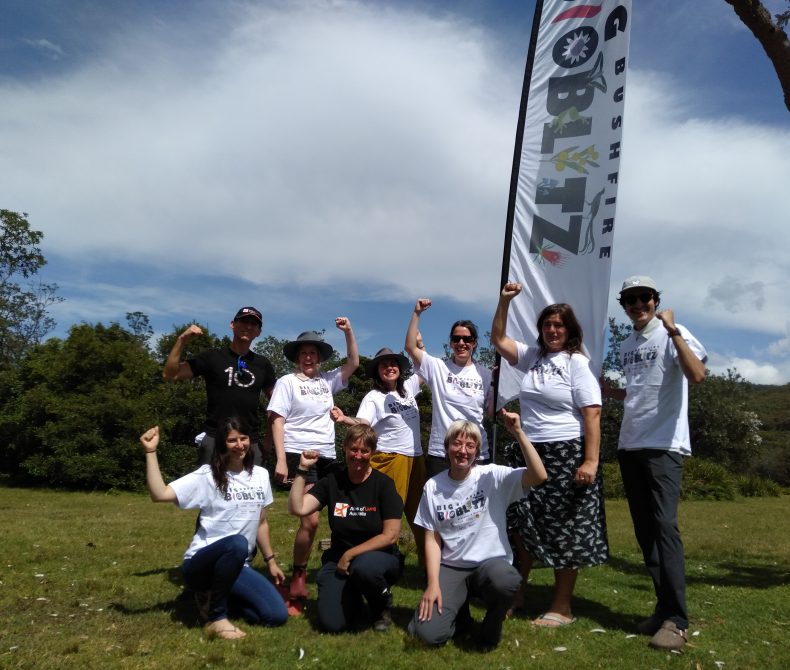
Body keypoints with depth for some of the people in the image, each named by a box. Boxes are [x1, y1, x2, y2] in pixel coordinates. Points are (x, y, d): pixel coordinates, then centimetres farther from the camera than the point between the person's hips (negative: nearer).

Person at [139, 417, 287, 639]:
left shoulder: (260, 475, 6)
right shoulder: (207, 476, -10)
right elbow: (160, 494, -23)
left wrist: (271, 561, 17)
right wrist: (151, 452, -26)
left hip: (238, 567, 6)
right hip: (200, 564, -5)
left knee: (277, 616, -12)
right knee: (237, 543, -39)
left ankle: (217, 594, 12)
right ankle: (215, 617, -18)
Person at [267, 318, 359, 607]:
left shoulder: (326, 380, 13)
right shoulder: (287, 382, 0)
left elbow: (353, 363, 15)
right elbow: (277, 421, -5)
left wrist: (348, 332, 3)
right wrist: (281, 460, -13)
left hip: (327, 456, 6)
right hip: (300, 455, -6)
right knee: (311, 519, -15)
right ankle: (297, 579, 0)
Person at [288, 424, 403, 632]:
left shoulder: (384, 484, -9)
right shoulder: (332, 482, 0)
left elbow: (391, 536, -14)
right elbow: (297, 508, -11)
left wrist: (350, 554, -15)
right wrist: (303, 469, -15)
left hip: (379, 557, -3)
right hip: (339, 560, 3)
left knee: (364, 566, -38)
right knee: (331, 623, -17)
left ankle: (382, 606, -4)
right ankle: (352, 595, 19)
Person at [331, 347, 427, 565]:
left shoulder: (407, 387, 11)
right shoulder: (374, 397, -8)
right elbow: (362, 423, -24)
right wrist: (345, 419, -42)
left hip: (416, 458, 7)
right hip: (390, 458, -6)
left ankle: (427, 560, 26)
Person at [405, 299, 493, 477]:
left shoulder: (485, 374, 6)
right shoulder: (438, 368, 2)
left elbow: (490, 412, 8)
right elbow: (410, 347, -10)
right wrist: (417, 313, -12)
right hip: (440, 452, -1)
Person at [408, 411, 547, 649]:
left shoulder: (492, 476, -7)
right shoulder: (433, 486, 0)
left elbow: (539, 476, -22)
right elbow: (432, 539, 2)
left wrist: (518, 433, -28)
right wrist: (433, 583, -9)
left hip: (490, 562, -1)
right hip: (451, 568, 1)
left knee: (505, 582, -38)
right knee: (427, 633, -19)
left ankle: (492, 624, -1)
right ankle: (458, 610, 18)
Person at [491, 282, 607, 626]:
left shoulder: (577, 363, -7)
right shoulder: (532, 357, 10)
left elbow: (592, 415, -13)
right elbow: (498, 339, 15)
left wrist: (591, 461, -20)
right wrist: (504, 301, 4)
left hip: (566, 455, -6)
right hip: (530, 453, 6)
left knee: (564, 532, 3)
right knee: (521, 524, 11)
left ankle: (562, 608, 14)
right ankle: (516, 593, 25)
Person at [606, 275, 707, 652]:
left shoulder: (673, 334, -5)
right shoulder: (626, 346, 15)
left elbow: (697, 375, -23)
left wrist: (673, 331, -26)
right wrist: (603, 390, 13)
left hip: (664, 445, -7)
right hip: (629, 446, 7)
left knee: (665, 527, -14)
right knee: (644, 530, 8)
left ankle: (676, 620, -10)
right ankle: (664, 608, 17)